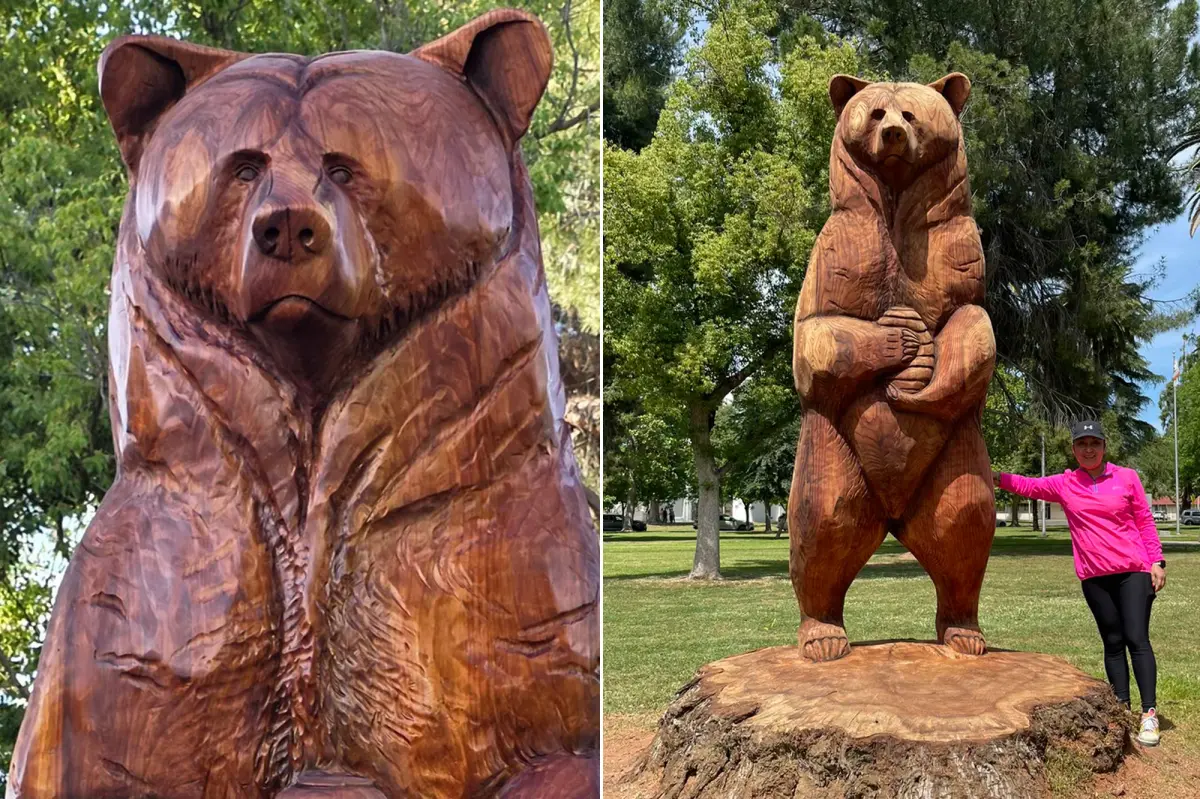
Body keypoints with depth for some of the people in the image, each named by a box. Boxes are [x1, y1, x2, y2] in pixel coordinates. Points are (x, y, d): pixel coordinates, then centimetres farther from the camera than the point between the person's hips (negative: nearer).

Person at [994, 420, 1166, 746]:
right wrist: (995, 477, -14)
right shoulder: (1065, 484, 4)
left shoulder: (1127, 477, 2)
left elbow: (1145, 521, 4)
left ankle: (1149, 715, -6)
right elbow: (1029, 486, 1)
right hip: (1094, 577, 2)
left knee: (1137, 639, -8)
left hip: (1134, 571, -2)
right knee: (1112, 643, 9)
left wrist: (1157, 561, -1)